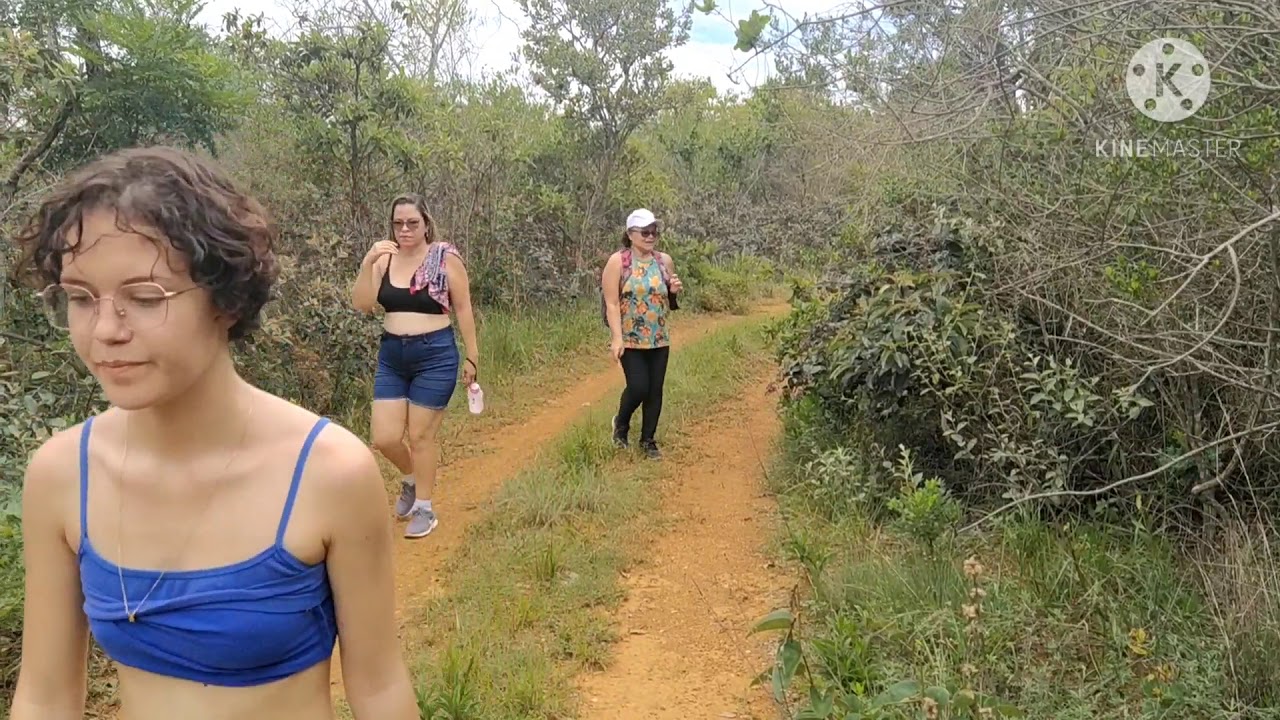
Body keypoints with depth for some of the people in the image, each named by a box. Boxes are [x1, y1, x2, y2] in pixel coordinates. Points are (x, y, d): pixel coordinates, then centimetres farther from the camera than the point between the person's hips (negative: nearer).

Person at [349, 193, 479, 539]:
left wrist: (472, 357, -3)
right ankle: (411, 479, 35)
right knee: (385, 438, 2)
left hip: (435, 356, -4)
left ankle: (425, 509, 21)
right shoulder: (384, 259, 2)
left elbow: (463, 310, -4)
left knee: (420, 436, 3)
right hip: (391, 357, 4)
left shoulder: (446, 258, -8)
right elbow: (361, 304, -4)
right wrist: (368, 263, -17)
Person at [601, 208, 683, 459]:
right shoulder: (618, 262, -8)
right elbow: (612, 303, -12)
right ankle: (621, 423, 21)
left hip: (659, 340, 4)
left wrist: (674, 292, -6)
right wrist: (617, 338, -20)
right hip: (630, 340, -4)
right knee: (638, 387, -10)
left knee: (655, 391, 7)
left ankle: (648, 439, 24)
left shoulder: (665, 261, 5)